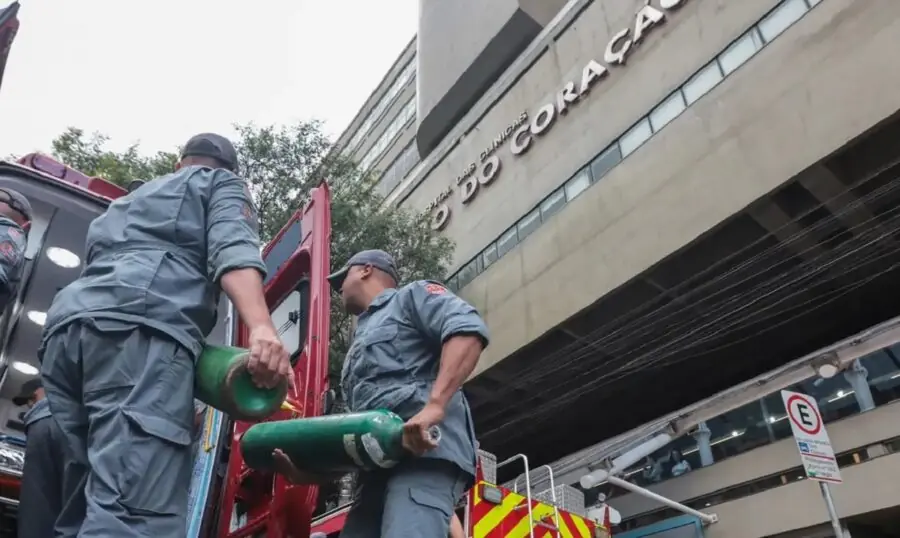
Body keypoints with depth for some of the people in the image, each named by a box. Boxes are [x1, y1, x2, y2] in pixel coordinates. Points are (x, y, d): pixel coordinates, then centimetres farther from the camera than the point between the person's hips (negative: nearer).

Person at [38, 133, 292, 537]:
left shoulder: (124, 201, 43)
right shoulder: (221, 182, 23)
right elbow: (233, 247, 0)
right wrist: (261, 329, -19)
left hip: (66, 326, 7)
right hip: (140, 328, -7)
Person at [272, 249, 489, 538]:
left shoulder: (411, 296, 13)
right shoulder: (363, 339, 37)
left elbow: (468, 329, -9)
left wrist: (434, 405, -23)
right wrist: (303, 470, 17)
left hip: (426, 449, -9)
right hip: (379, 466, 9)